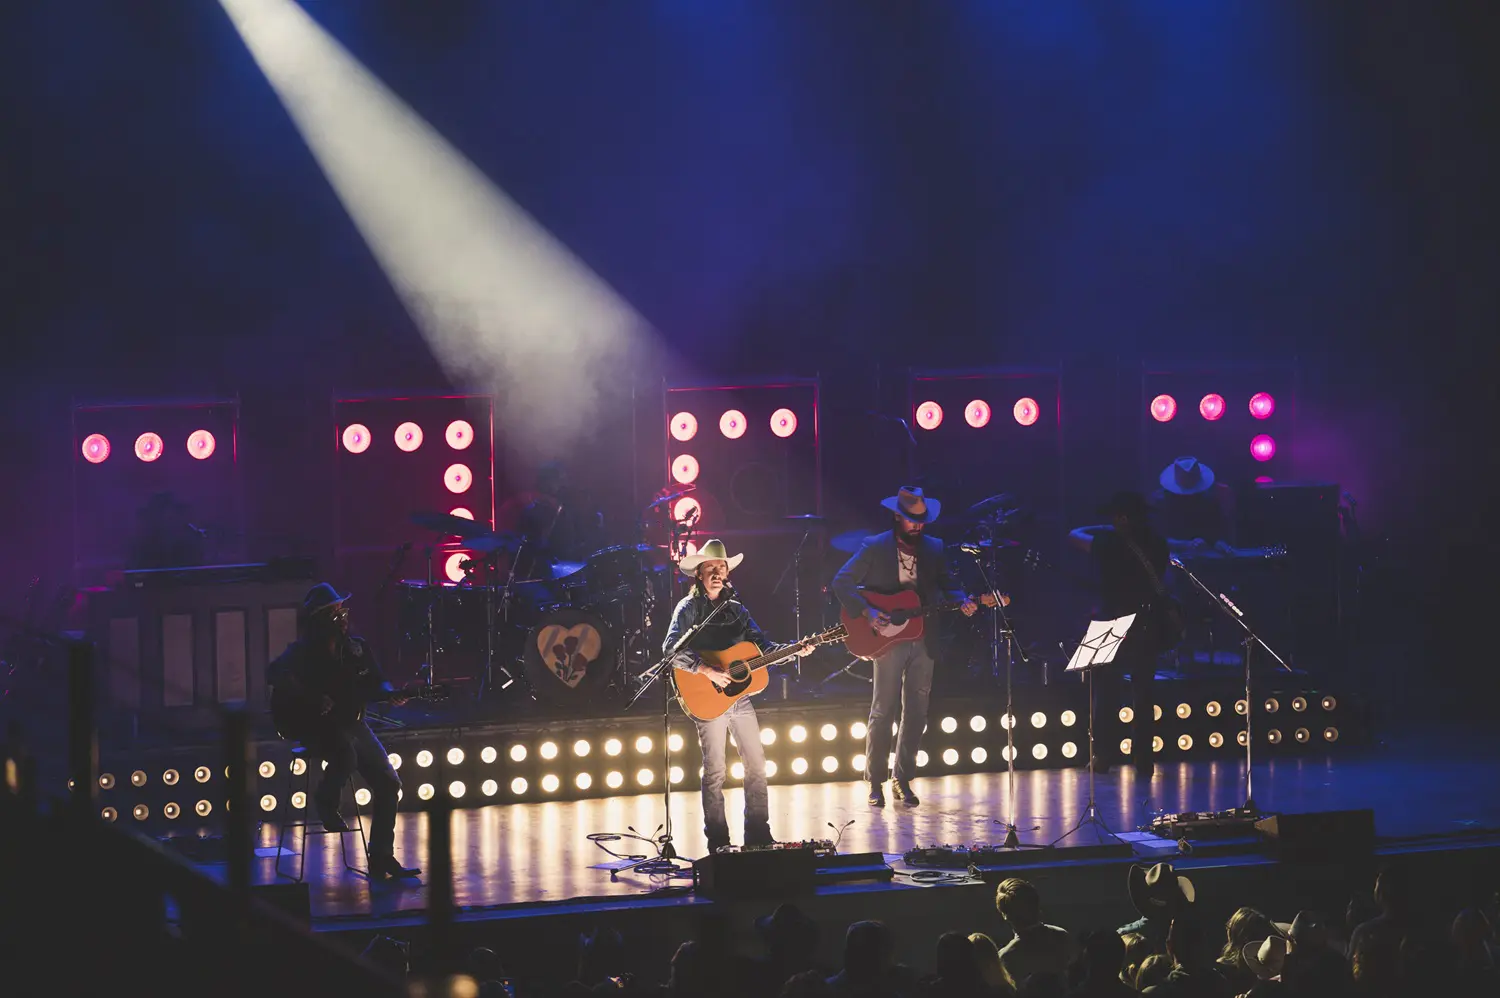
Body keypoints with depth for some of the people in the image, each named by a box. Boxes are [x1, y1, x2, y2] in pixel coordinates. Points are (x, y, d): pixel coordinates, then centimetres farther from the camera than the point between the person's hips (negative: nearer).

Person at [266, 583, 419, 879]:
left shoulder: (358, 648, 8)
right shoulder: (303, 652, -10)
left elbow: (376, 682, 16)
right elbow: (275, 673, -26)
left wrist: (390, 694, -8)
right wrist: (312, 699, -33)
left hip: (351, 722, 6)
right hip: (314, 726, -6)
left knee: (388, 783, -4)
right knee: (346, 753, -37)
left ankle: (381, 859, 4)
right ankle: (326, 804, -5)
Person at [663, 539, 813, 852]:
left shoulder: (736, 609, 15)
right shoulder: (689, 608, -3)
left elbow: (763, 646, 12)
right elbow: (671, 648, -17)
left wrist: (793, 651, -3)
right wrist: (705, 669, -25)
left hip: (739, 696, 6)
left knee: (756, 764, 6)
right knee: (715, 771, -4)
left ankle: (759, 835, 14)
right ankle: (718, 842, 2)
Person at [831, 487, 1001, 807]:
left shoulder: (934, 548, 9)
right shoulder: (874, 547, -3)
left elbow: (946, 585, 14)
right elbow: (841, 583, -7)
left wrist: (963, 602, -8)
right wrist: (867, 612, -19)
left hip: (923, 640, 4)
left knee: (916, 712, 6)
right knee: (882, 711, -4)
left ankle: (903, 780, 15)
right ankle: (876, 784, 1)